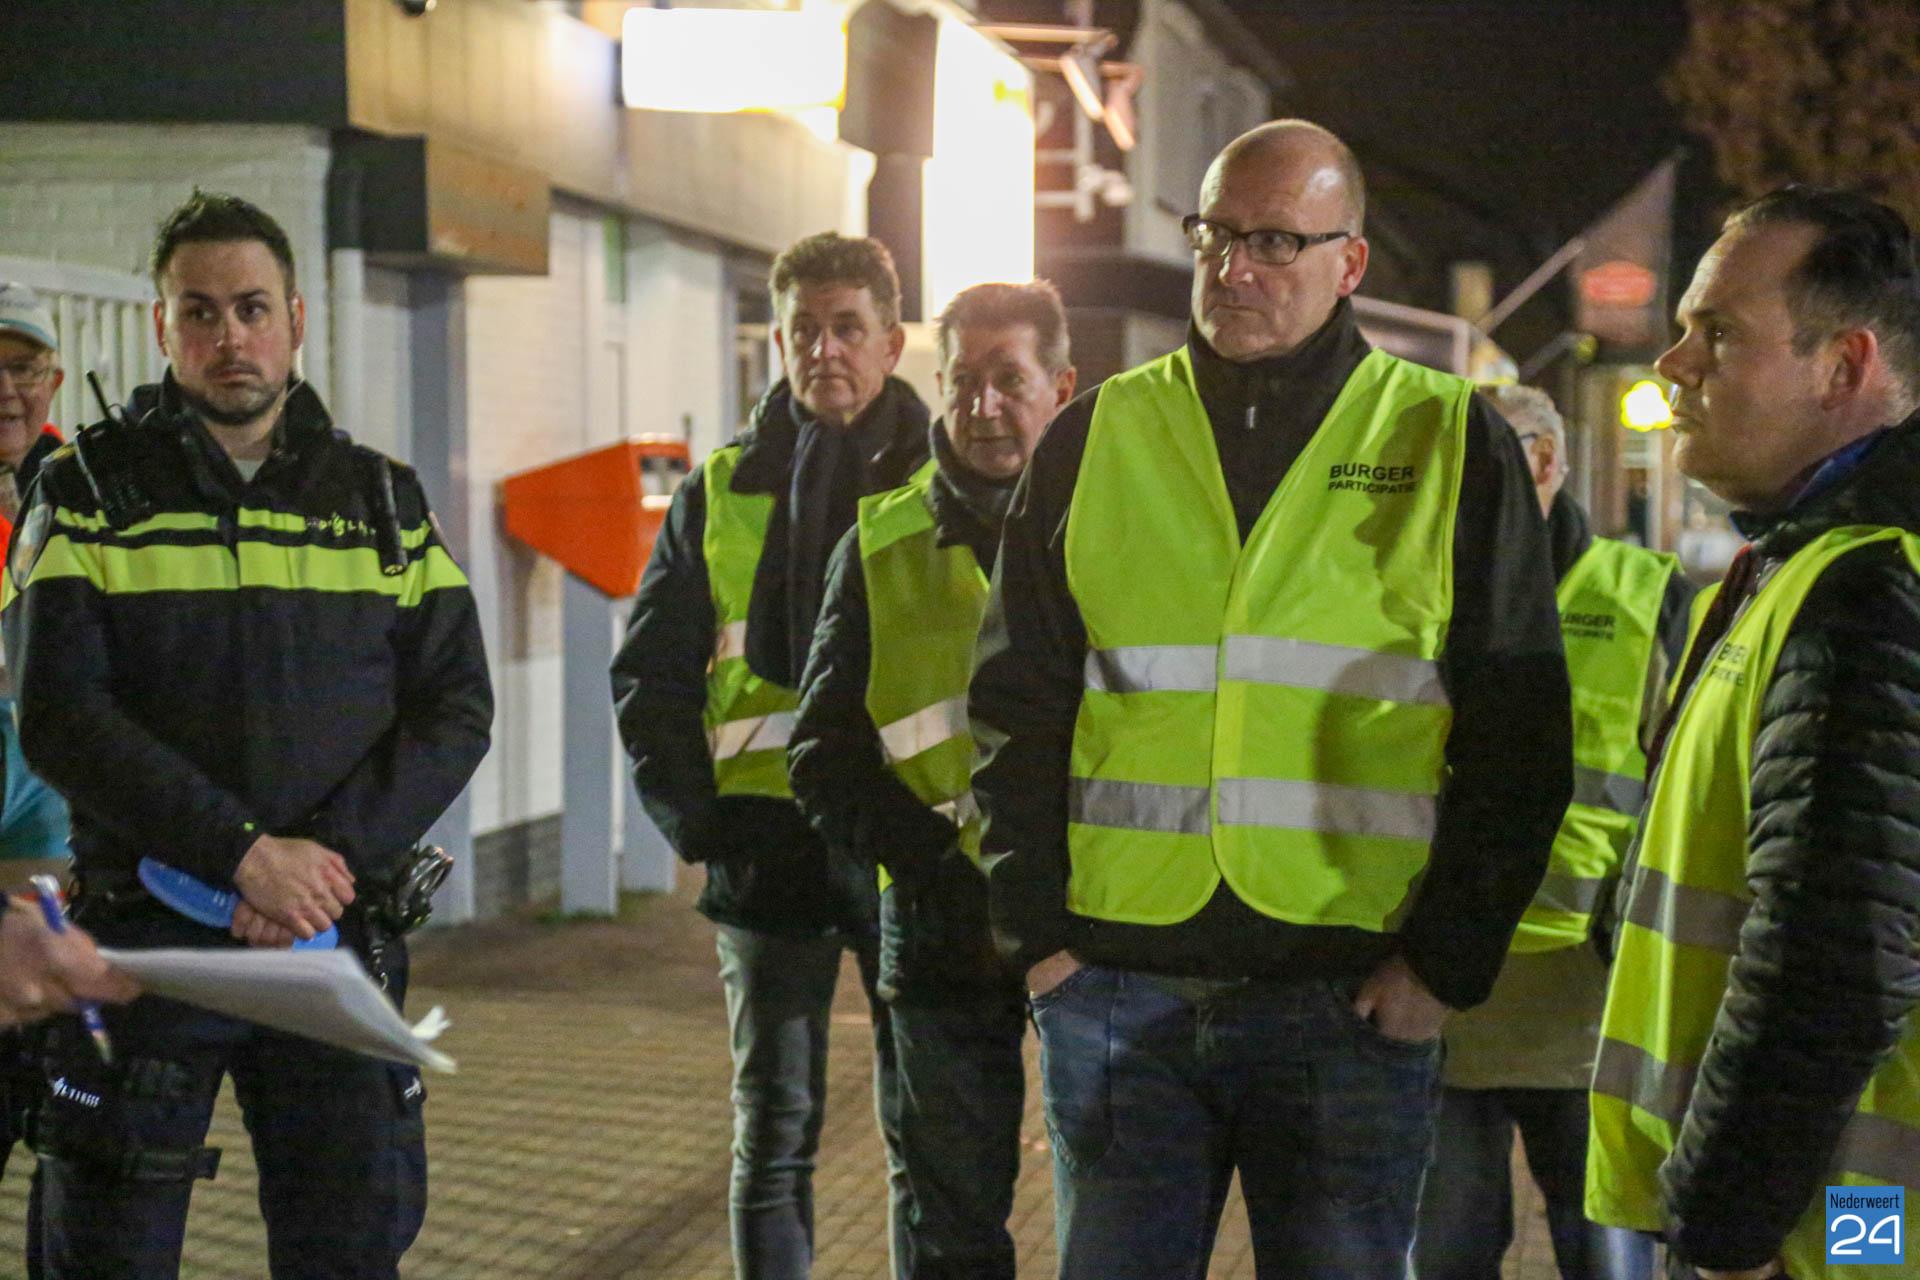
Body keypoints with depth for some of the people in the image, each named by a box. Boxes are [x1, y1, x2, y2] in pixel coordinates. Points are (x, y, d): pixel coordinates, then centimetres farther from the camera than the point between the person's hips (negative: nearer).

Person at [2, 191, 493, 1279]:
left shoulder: (383, 501, 10)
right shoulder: (89, 495, 2)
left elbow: (457, 708, 3)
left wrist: (334, 852, -13)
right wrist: (244, 851, -19)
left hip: (338, 940, 2)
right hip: (141, 936, -2)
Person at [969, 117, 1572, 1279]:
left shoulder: (1452, 443, 4)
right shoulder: (1096, 439, 9)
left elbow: (1519, 738, 3)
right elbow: (1016, 708, 11)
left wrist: (1449, 961, -5)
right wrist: (1037, 928, 2)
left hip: (1354, 1000, -1)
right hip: (1117, 989, 2)